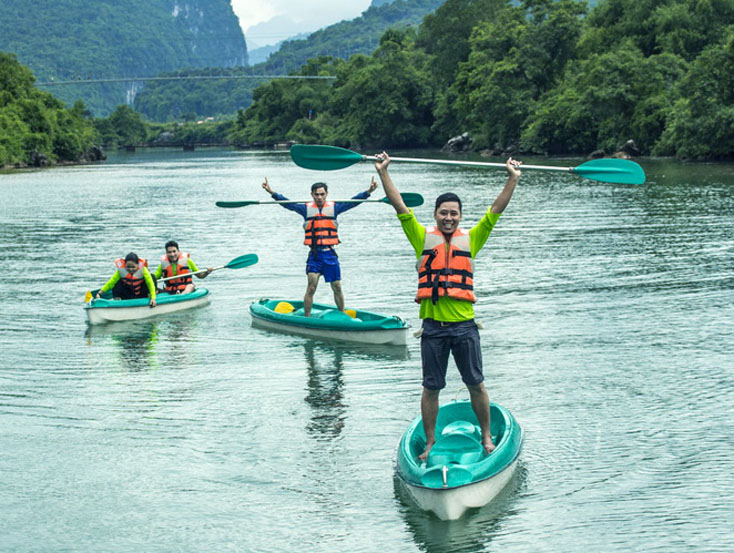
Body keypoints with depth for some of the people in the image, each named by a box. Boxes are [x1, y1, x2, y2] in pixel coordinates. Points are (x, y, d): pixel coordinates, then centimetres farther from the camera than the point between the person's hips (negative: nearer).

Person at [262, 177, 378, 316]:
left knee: (337, 288, 7)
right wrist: (271, 192, -11)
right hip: (314, 255, -1)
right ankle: (306, 318, 0)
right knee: (311, 288, -8)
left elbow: (354, 201, 1)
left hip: (330, 254, 1)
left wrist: (368, 191, -11)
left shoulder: (334, 207, 7)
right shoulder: (306, 209, 6)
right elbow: (288, 203, 0)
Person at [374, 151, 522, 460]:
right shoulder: (423, 237, 5)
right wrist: (383, 173, -4)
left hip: (464, 326, 1)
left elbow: (496, 210, 4)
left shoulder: (470, 239, 7)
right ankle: (430, 442, 20)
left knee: (476, 385, 9)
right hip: (433, 327, 0)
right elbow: (399, 206, 1)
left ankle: (486, 436, 25)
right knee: (431, 388, 7)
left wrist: (513, 179, 0)